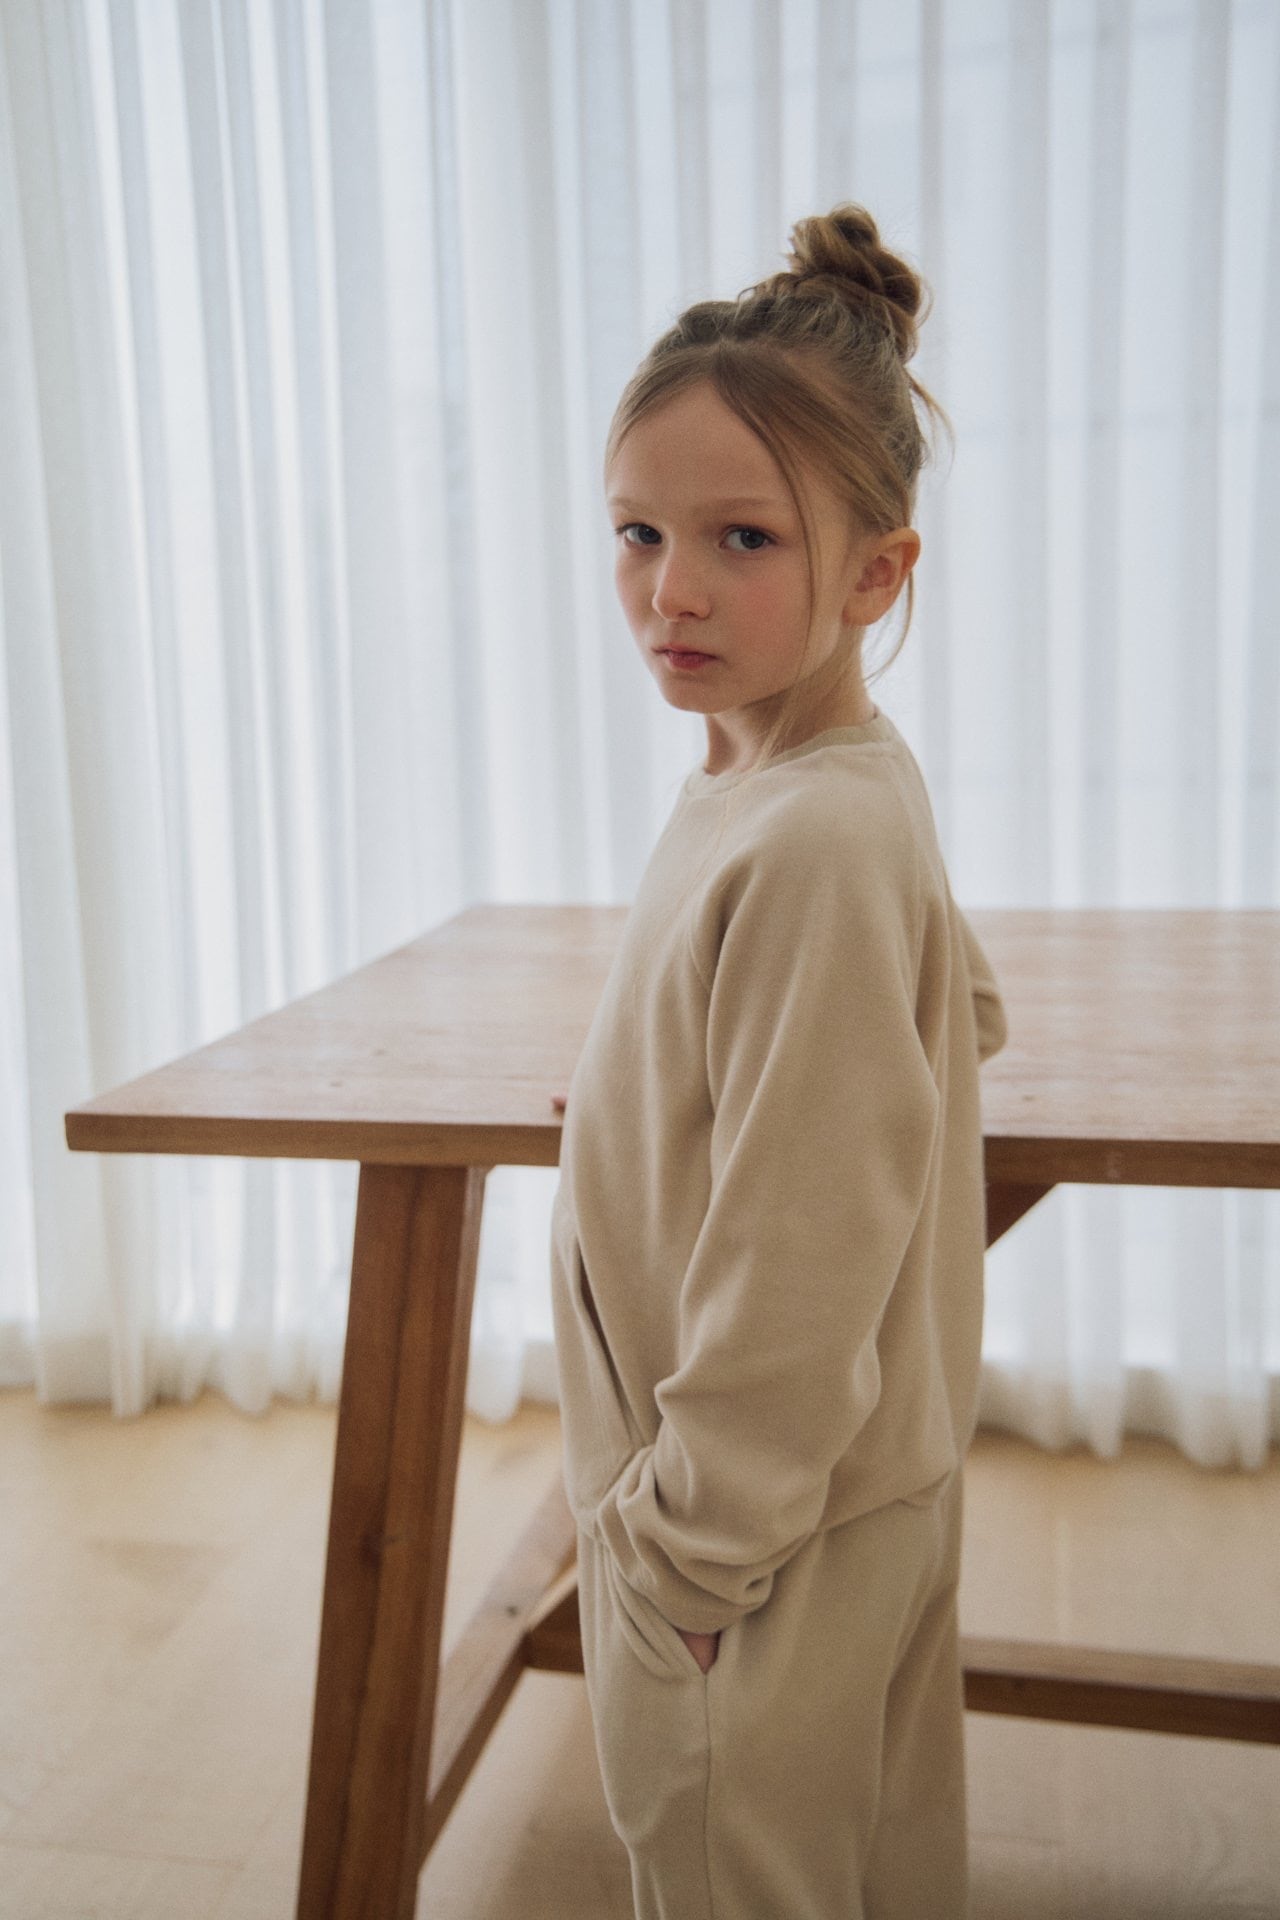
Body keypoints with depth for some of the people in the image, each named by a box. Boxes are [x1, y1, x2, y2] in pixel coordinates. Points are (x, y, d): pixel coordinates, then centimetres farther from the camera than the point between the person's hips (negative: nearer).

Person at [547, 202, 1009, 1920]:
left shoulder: (809, 840, -29)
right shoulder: (844, 778, 1)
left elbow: (793, 1278, -26)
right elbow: (959, 1007, 19)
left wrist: (682, 1557, -16)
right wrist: (666, 1107, 18)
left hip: (767, 1524, -9)